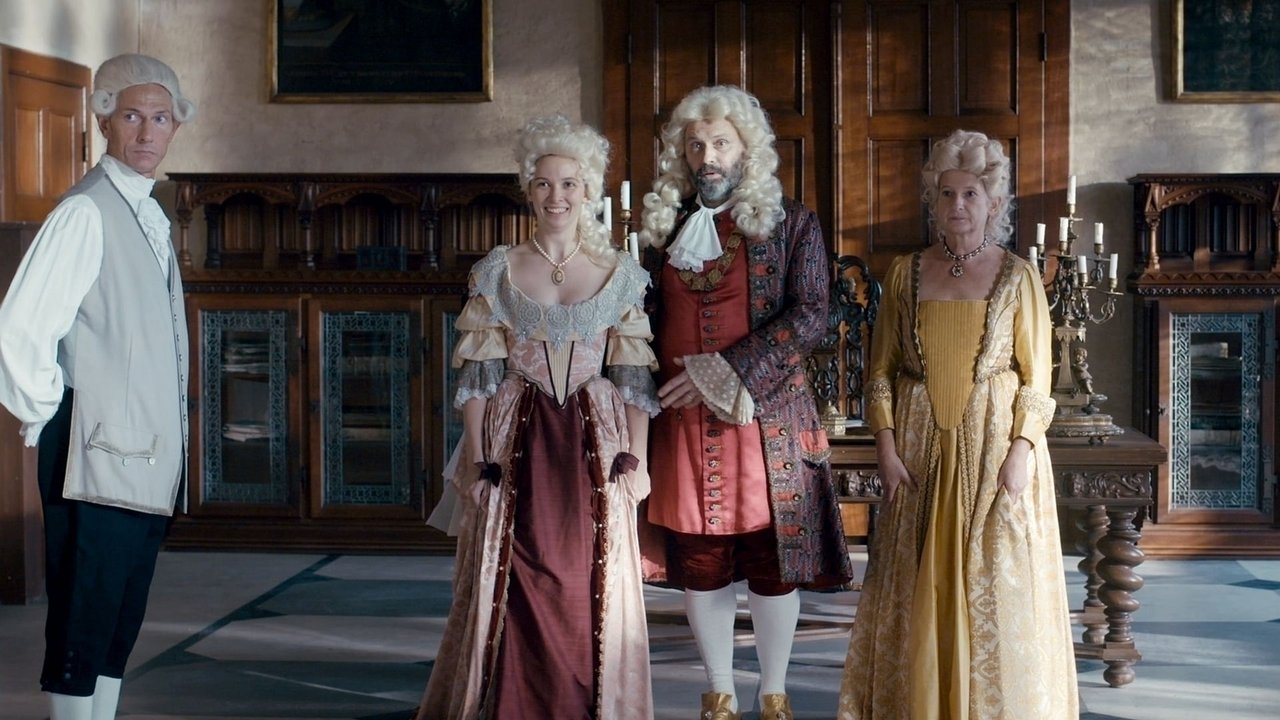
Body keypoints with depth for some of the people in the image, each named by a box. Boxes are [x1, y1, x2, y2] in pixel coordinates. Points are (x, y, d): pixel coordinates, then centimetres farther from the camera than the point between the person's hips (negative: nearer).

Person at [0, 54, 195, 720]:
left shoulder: (151, 217, 15)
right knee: (81, 625, -2)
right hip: (97, 458, -8)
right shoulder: (85, 211, -12)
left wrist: (170, 440, 16)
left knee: (120, 623, 14)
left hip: (148, 460, 9)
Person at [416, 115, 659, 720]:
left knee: (591, 589, 4)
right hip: (517, 444, 0)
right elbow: (478, 375, 2)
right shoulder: (496, 272, 3)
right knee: (515, 587, 3)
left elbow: (634, 377, 2)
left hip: (594, 443, 0)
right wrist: (479, 461, -4)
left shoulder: (621, 274, 3)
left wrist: (634, 459, -5)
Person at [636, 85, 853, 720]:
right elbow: (646, 322, 15)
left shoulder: (791, 223, 0)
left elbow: (810, 318, -9)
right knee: (698, 565, 7)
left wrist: (725, 372, -15)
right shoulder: (664, 225, 10)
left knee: (771, 563, 3)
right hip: (682, 422, 3)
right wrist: (657, 389, 1)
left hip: (766, 419, -3)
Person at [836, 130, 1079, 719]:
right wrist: (886, 446, -4)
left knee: (996, 586, 1)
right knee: (917, 588, 5)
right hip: (921, 449, 2)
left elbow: (1036, 378, -2)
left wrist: (1021, 451, -12)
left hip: (994, 446, -2)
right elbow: (881, 370, 6)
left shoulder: (1017, 277, 0)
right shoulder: (906, 274, 6)